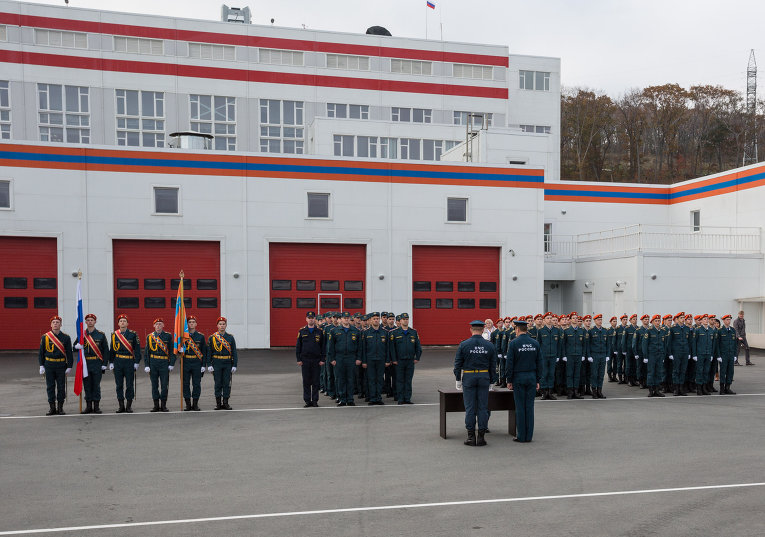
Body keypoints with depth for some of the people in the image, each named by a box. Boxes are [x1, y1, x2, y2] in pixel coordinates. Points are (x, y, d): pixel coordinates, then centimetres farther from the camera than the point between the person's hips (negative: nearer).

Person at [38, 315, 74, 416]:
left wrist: (69, 366, -2)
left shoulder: (66, 338, 1)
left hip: (61, 366, -1)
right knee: (50, 387, 3)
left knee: (61, 387, 3)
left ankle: (60, 408, 12)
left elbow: (69, 353, 2)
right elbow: (41, 352, 6)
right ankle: (52, 408, 11)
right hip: (49, 365, 1)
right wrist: (41, 366, 1)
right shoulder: (45, 337, 3)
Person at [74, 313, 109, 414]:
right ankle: (89, 406, 13)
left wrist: (104, 364, -4)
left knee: (96, 385, 1)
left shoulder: (101, 334, 3)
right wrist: (78, 346, -11)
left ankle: (96, 406, 8)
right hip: (85, 364, 2)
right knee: (87, 385, 5)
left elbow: (106, 350, 3)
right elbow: (75, 345, 14)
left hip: (97, 364, -2)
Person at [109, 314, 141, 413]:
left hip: (129, 362, -2)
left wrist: (136, 362, -4)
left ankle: (129, 406, 9)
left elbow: (137, 349, 1)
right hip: (118, 362, 2)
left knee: (129, 384, 1)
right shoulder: (114, 335, 8)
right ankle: (121, 406, 12)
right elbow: (112, 349, 12)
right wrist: (111, 362, 6)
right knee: (119, 385, 4)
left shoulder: (133, 334, 2)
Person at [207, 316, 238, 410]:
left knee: (227, 384, 3)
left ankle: (226, 403, 11)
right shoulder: (212, 338, 2)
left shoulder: (230, 337, 6)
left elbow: (234, 352, 6)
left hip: (228, 364, 1)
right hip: (217, 364, -1)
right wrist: (209, 365, -4)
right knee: (218, 384, 2)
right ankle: (218, 403, 10)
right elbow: (209, 352, 3)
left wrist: (234, 365, 0)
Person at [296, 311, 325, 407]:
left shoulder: (320, 331, 3)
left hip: (316, 360, 0)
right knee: (306, 381, 3)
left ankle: (315, 400, 11)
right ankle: (307, 401, 10)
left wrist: (322, 359, -2)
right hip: (305, 360, 0)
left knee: (316, 381, 3)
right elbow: (298, 346, 5)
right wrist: (298, 359, -1)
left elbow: (323, 346, 4)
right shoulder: (302, 331, 4)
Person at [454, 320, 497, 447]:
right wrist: (491, 382, 14)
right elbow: (493, 366, 7)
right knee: (483, 407, 5)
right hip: (484, 378, 2)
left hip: (468, 377, -1)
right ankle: (481, 437, 7)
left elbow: (458, 364, -2)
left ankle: (471, 436, 4)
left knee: (470, 408, 3)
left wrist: (458, 379, 7)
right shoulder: (490, 345, 2)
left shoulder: (463, 345, -5)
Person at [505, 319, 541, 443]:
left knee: (520, 406, 0)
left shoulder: (513, 343, -8)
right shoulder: (535, 343, 5)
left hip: (518, 378, -4)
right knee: (530, 406, 7)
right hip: (531, 377, 4)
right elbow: (539, 363, 7)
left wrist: (509, 380, -2)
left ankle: (521, 436, 3)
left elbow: (510, 363, -9)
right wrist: (537, 380, 13)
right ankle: (529, 435, 10)